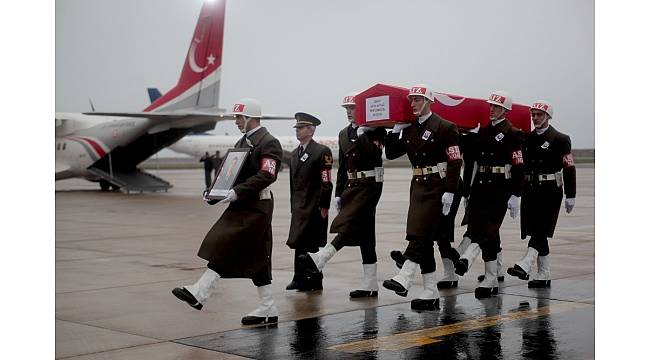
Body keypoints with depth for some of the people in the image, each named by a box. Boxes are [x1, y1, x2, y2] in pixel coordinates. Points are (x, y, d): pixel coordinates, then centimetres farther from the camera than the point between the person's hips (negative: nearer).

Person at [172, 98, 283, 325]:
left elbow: (266, 176, -21)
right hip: (242, 206, 9)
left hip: (256, 206, -9)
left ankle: (200, 293, -16)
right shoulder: (242, 143, 19)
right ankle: (268, 309, 12)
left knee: (226, 247, -15)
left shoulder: (269, 143, -10)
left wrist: (238, 192, -27)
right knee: (256, 256, 8)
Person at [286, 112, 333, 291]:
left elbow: (326, 182, -11)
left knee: (311, 243, -6)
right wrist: (293, 206, 15)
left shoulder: (322, 151, -7)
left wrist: (324, 207, -14)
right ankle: (301, 279, 9)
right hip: (299, 207, 7)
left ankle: (313, 280, 0)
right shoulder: (294, 153, 16)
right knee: (299, 242, 5)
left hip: (314, 207, -7)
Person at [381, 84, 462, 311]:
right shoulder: (409, 129, 13)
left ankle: (404, 280, -20)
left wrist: (449, 192, -19)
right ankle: (431, 295, 9)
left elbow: (455, 162, -12)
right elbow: (391, 153, 14)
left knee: (421, 233, -16)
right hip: (418, 185, 7)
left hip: (437, 186, -7)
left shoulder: (444, 127, -8)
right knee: (423, 240, 5)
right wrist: (396, 129, 3)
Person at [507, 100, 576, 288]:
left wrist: (570, 196, -10)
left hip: (549, 190, -6)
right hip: (530, 189, 6)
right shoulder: (527, 139, 13)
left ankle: (524, 266, -27)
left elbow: (569, 168, -6)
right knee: (538, 232, 7)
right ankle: (544, 276, 13)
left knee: (541, 229, -14)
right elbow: (522, 165, 17)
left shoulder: (560, 139, -3)